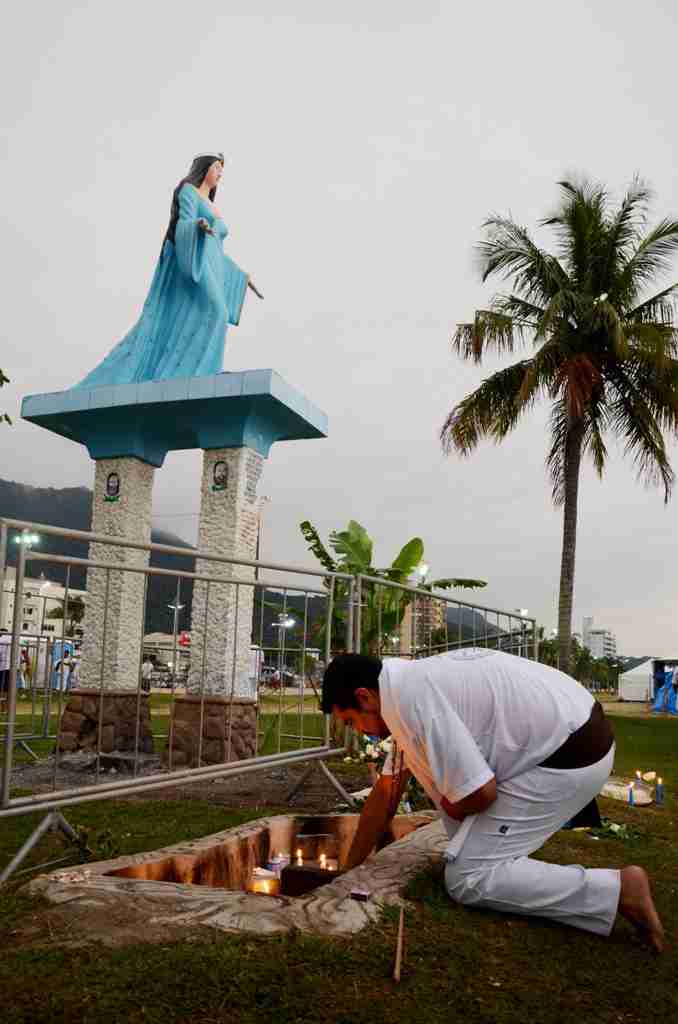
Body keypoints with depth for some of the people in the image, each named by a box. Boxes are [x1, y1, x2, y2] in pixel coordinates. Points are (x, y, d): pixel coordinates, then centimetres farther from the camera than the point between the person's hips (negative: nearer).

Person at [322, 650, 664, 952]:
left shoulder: (408, 699, -20)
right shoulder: (411, 683, 11)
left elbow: (480, 793, -21)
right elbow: (386, 792, 20)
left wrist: (450, 809, 3)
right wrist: (349, 869, 26)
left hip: (572, 758, -10)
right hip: (563, 731, 10)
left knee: (466, 879, -6)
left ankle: (620, 891, -6)